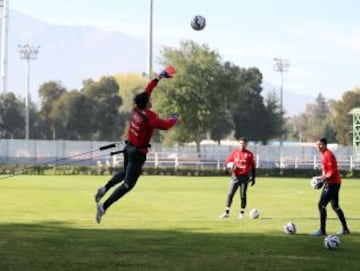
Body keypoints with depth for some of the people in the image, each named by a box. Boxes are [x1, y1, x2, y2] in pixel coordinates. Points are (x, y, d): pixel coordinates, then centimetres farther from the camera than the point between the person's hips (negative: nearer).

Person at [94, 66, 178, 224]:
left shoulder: (136, 109, -2)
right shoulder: (149, 117, -24)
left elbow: (147, 91, 10)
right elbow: (165, 125, -17)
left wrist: (158, 78, 17)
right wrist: (173, 120, 5)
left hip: (129, 147, 8)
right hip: (138, 153, -8)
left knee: (126, 172, 33)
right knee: (128, 184, -5)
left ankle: (105, 189, 16)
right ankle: (104, 206, -14)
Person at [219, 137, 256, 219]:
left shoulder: (249, 154, 4)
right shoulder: (234, 152, 8)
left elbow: (253, 167, 8)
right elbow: (227, 161, 10)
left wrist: (253, 178, 4)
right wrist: (226, 167, -13)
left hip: (244, 177, -1)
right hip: (235, 176, 1)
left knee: (243, 196, -2)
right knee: (230, 194, -4)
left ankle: (242, 213, 8)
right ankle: (227, 212, 0)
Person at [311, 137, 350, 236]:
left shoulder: (328, 155, -16)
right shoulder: (324, 154, 15)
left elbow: (333, 170, -22)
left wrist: (325, 177, -21)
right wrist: (322, 177, 12)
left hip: (332, 183, -11)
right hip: (334, 183, 11)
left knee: (321, 205, -11)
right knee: (335, 206, 17)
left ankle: (322, 230, -12)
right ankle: (345, 229, 23)